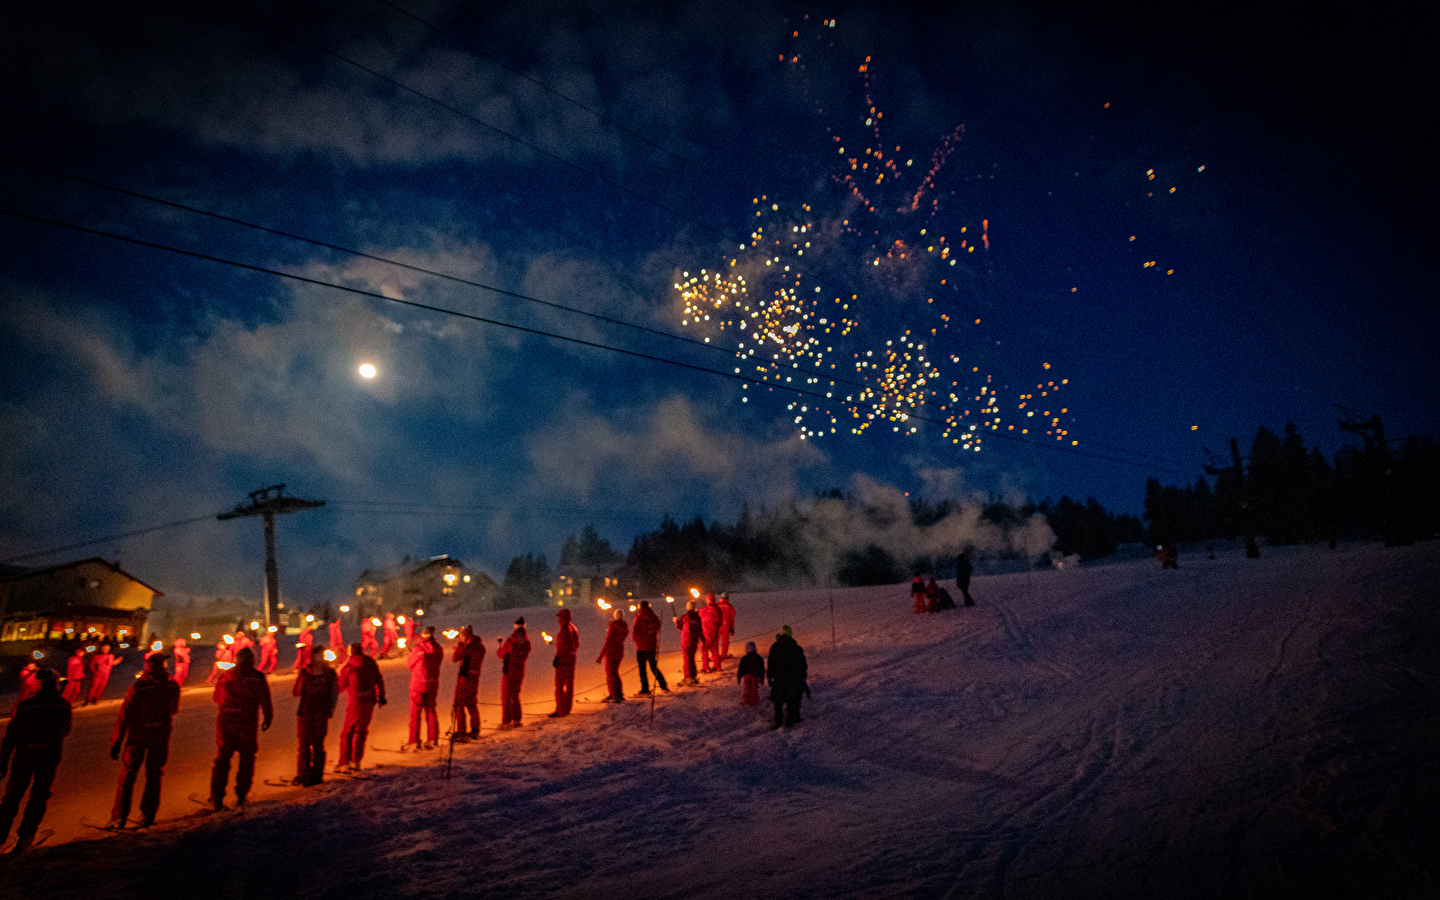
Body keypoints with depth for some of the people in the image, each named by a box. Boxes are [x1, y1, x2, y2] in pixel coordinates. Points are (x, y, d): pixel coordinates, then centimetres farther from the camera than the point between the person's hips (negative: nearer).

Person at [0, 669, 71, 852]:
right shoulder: (63, 704, 0)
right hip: (50, 755, 0)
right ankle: (26, 835, 4)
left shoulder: (25, 705, -4)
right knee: (39, 796, 10)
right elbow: (66, 730, 13)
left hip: (25, 754, 0)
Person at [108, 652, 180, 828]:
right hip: (161, 736, 2)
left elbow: (124, 717, -13)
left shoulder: (137, 687, -17)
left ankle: (119, 818, 9)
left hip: (138, 736, -2)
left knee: (128, 776, 8)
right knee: (154, 775, 14)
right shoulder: (173, 686, -8)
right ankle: (147, 815, 18)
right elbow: (174, 709, 8)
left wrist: (116, 743, -7)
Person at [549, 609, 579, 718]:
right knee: (569, 683, 13)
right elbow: (576, 644, 15)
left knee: (559, 685, -4)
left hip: (563, 659, -10)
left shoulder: (564, 629, -18)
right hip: (572, 657, 10)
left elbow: (563, 646, -21)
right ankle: (567, 708, 21)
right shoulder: (573, 628, 10)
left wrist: (557, 658, -18)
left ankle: (560, 710, -3)